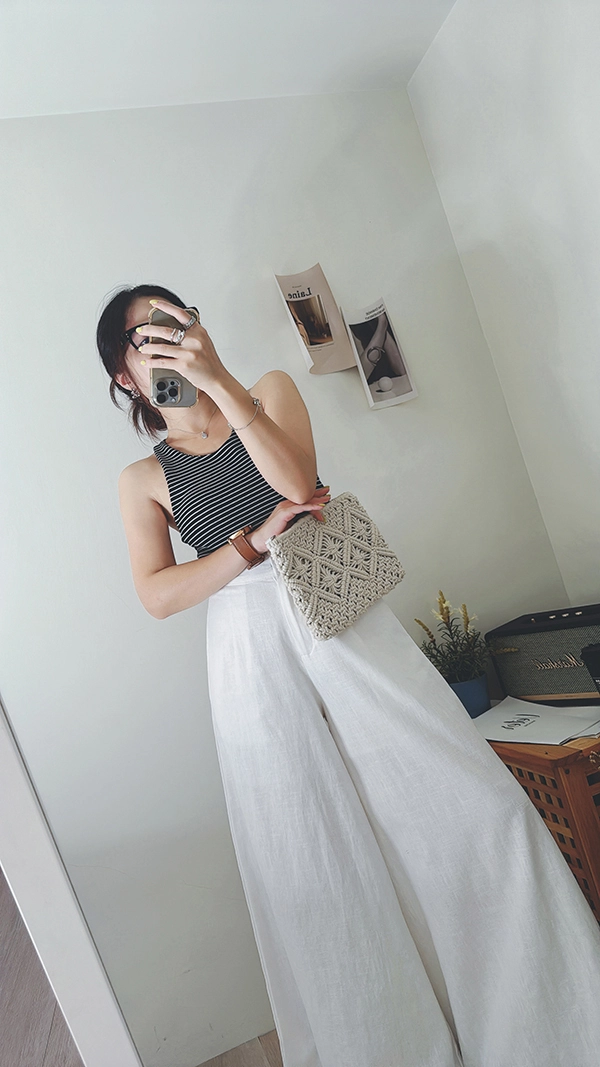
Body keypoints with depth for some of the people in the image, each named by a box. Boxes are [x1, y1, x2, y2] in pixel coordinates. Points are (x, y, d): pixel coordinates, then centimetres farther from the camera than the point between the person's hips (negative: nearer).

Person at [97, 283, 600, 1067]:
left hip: (344, 623, 1)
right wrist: (256, 542, -14)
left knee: (464, 804, -1)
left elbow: (298, 480, -8)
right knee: (322, 864, 6)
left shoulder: (270, 389, 11)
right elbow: (158, 596, -3)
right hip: (255, 661, 0)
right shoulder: (144, 479, 10)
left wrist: (219, 378, -13)